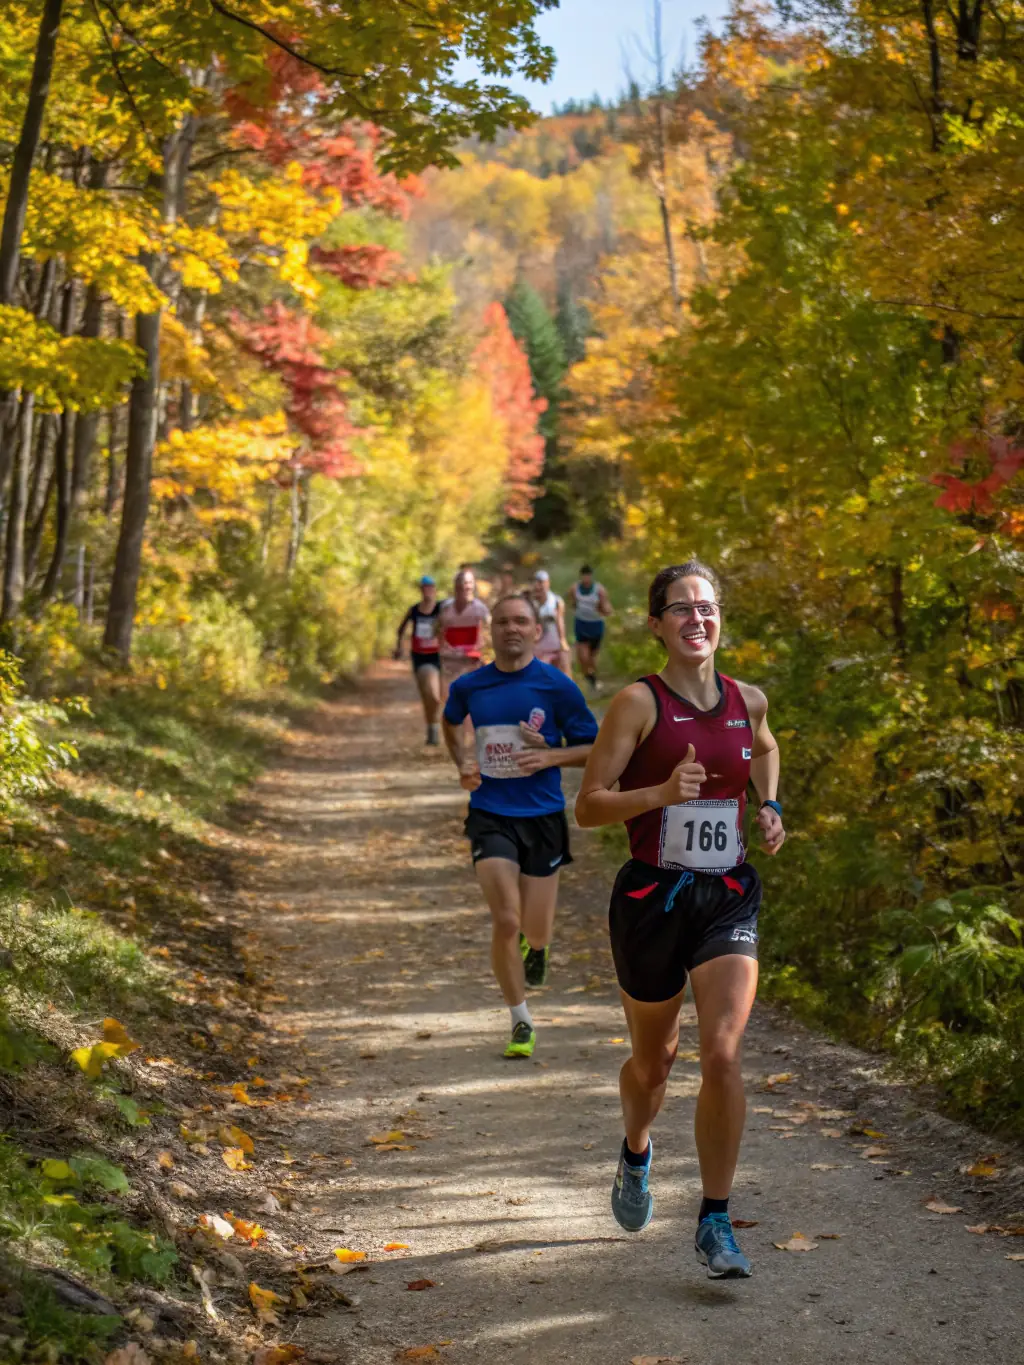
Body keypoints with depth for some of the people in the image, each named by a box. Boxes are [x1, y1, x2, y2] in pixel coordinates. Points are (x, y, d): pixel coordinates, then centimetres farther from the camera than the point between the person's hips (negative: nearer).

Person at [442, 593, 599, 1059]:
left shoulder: (557, 686, -5)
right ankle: (521, 1023, 6)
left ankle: (535, 946, 48)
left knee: (536, 932, 7)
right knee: (505, 923, -13)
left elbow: (593, 748, 2)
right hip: (490, 817, 0)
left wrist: (550, 757, -16)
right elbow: (451, 722, 24)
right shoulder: (468, 687, 1)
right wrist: (463, 763, 6)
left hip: (543, 816, 0)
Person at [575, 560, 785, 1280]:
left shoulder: (748, 700, 5)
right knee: (654, 1058, 16)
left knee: (723, 1054, -15)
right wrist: (661, 792, -26)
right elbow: (588, 807, -12)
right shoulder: (640, 702, -9)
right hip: (651, 898, -2)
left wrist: (769, 807, 13)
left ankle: (716, 1221, -3)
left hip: (728, 900, 2)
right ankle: (636, 1154, 49)